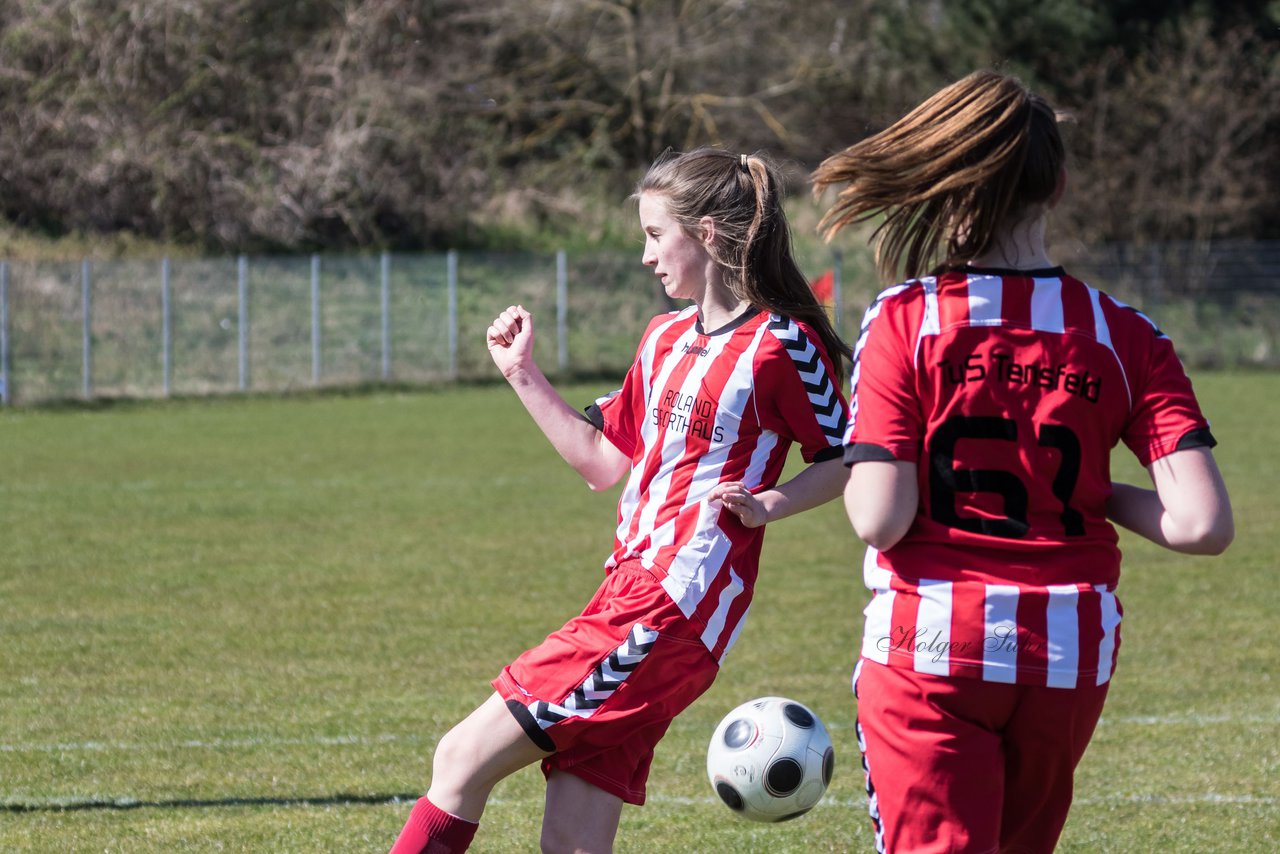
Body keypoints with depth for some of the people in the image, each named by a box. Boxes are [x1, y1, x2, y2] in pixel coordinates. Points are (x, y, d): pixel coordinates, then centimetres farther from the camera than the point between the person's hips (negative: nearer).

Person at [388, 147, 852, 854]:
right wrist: (523, 375, 20)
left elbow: (845, 461, 1)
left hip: (671, 610, -8)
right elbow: (604, 462, 24)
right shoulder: (667, 337, 20)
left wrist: (768, 504, -15)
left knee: (464, 756, -11)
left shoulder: (782, 346, -5)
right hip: (629, 592, 8)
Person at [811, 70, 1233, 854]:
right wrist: (1094, 494, 6)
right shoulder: (1124, 337, -3)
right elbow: (1203, 523, -12)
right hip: (1071, 653, 3)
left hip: (929, 646, -3)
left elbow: (879, 519, -16)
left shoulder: (903, 320, -9)